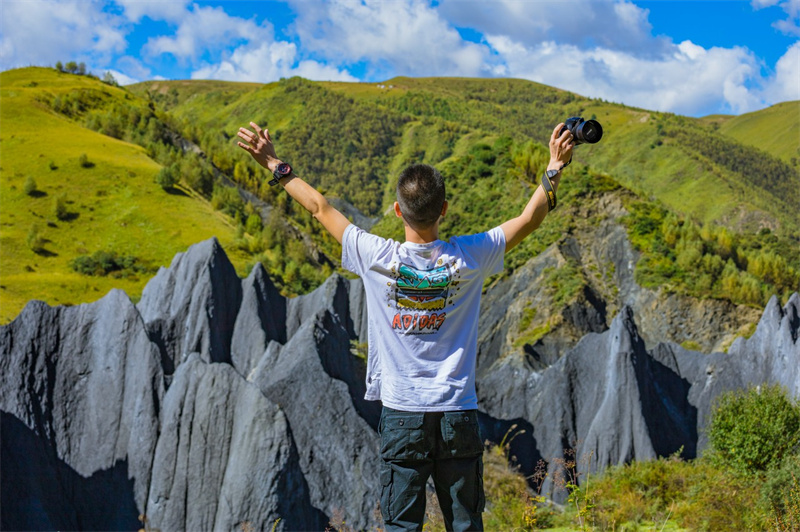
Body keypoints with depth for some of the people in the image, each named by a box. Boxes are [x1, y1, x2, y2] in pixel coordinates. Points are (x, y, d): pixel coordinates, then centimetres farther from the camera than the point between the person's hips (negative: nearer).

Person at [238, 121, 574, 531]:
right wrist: (555, 167, 16)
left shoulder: (377, 258, -8)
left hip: (401, 415, -1)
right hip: (458, 414, 1)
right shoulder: (468, 258, -7)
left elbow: (320, 208, 5)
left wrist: (274, 166, 16)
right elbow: (530, 219, 6)